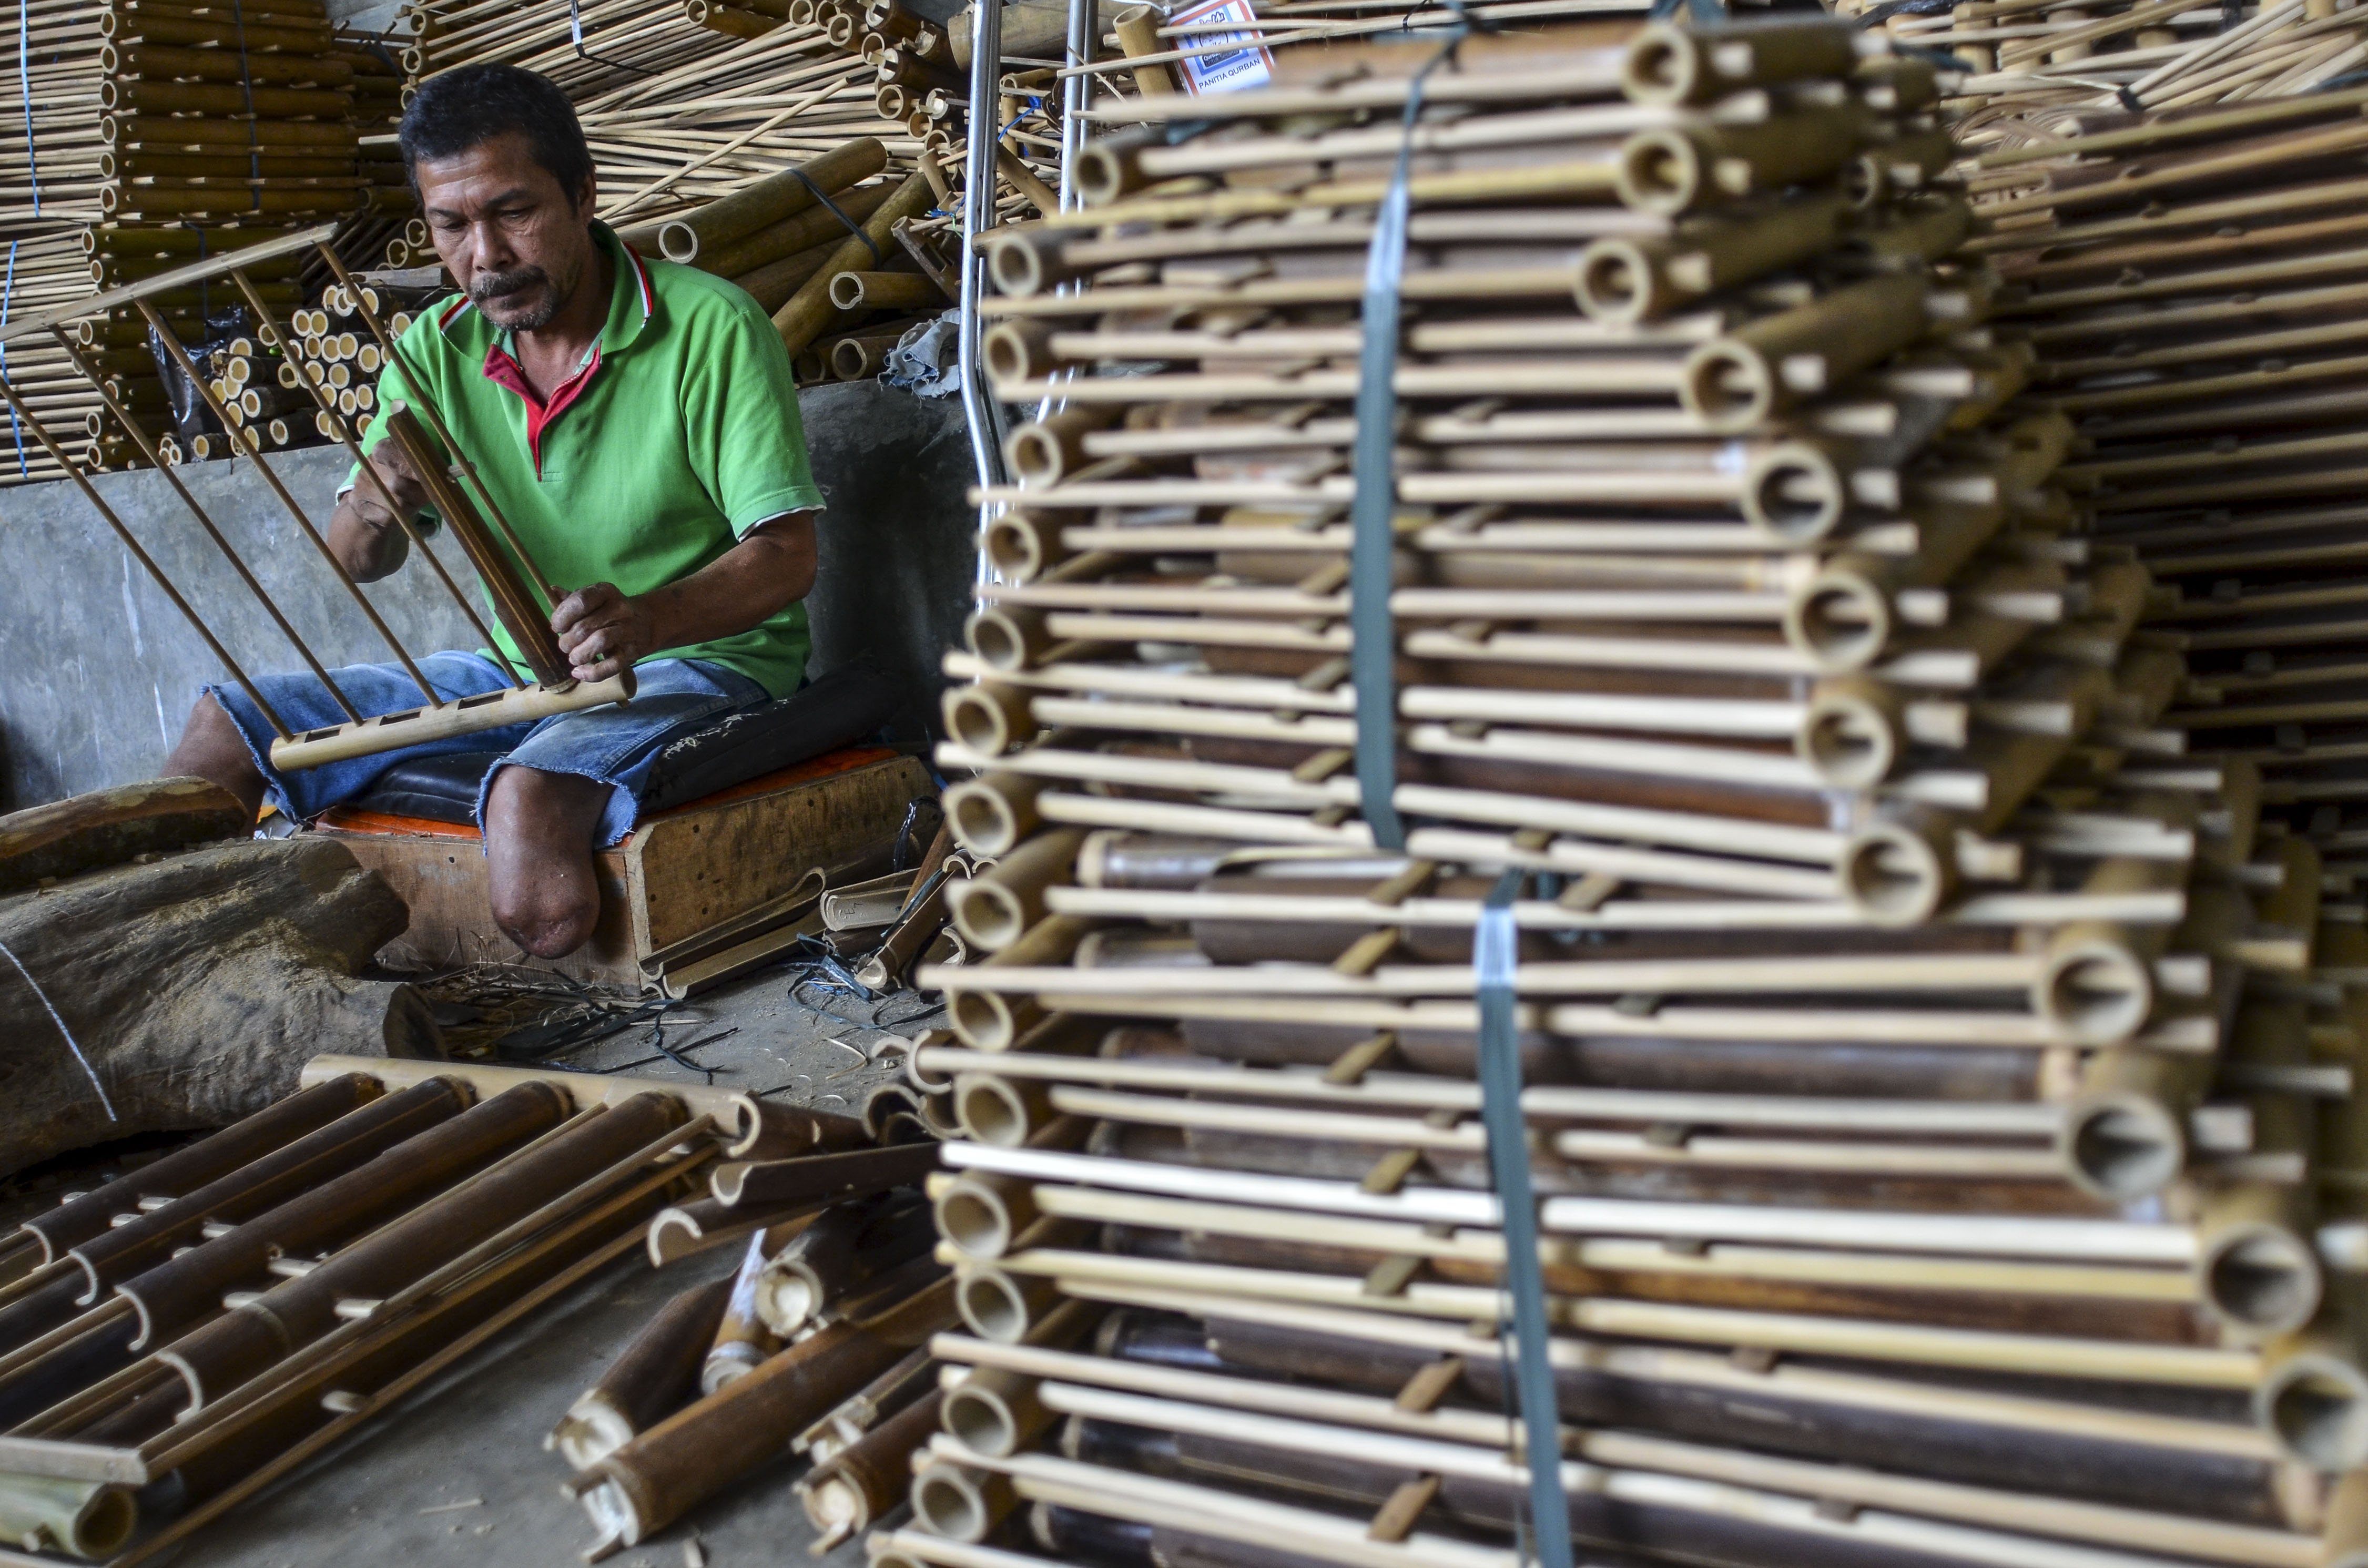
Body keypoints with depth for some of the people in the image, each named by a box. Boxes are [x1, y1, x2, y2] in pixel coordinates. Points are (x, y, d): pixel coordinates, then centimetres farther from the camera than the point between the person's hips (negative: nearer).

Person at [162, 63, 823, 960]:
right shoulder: (438, 351, 1)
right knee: (227, 725, -1)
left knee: (531, 795, -35)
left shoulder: (710, 328, -16)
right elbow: (360, 566, 5)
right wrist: (373, 510, -21)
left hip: (700, 662, -6)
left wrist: (645, 622, -41)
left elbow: (786, 554, -21)